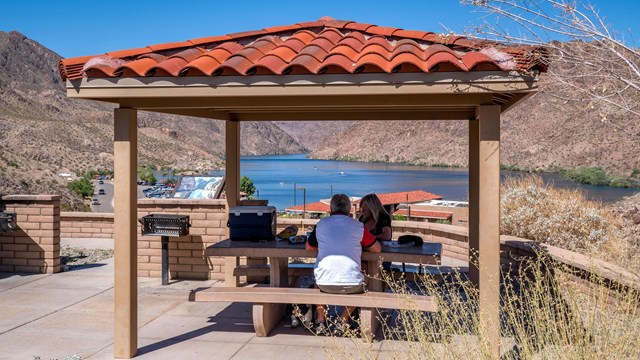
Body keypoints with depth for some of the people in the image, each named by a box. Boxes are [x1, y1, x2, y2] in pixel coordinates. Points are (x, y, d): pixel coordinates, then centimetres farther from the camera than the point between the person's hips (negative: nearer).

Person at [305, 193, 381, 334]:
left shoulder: (321, 224, 7)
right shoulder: (358, 226, 3)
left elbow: (309, 246, 24)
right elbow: (377, 249, 14)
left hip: (325, 284, 1)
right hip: (351, 284, -1)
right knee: (362, 283, 34)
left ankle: (320, 320, 30)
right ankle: (344, 319, 26)